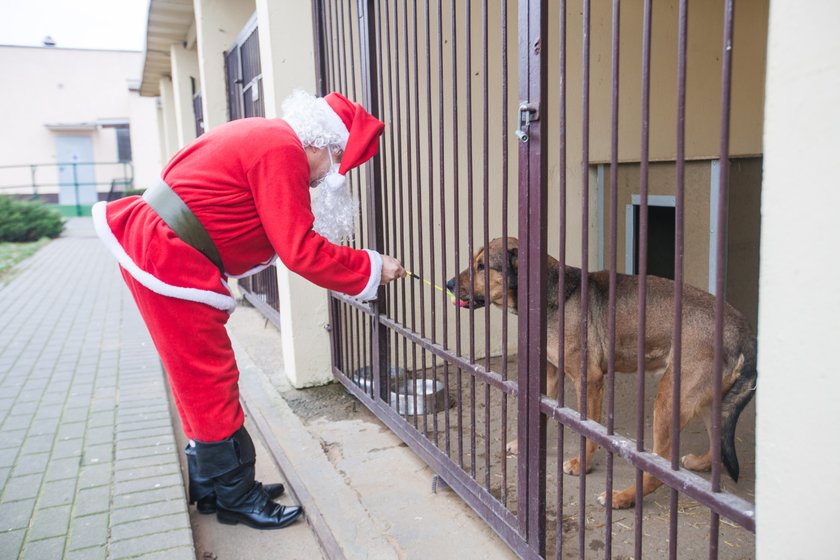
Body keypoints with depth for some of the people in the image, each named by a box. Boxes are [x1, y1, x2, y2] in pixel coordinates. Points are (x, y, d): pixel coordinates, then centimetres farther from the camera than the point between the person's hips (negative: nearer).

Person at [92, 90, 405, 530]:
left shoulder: (263, 137, 14)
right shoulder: (282, 151, -18)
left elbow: (286, 238, 14)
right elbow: (301, 251, -20)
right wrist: (371, 268, -10)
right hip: (169, 263, -11)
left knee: (199, 378, 17)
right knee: (211, 382, 0)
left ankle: (210, 484, 30)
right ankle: (236, 498, 15)